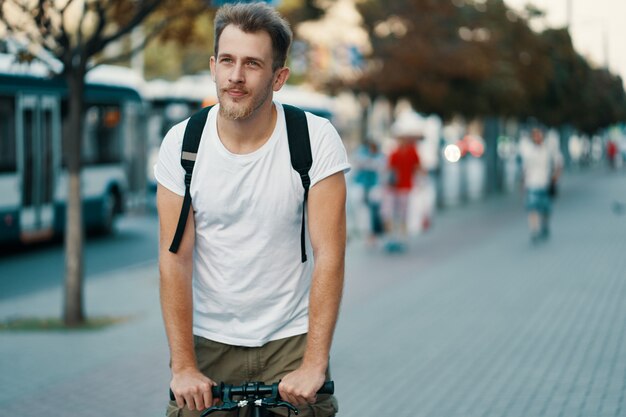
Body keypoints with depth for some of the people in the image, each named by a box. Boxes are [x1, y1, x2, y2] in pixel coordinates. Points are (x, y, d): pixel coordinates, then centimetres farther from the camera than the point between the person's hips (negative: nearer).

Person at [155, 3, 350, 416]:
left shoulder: (317, 139, -12)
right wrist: (183, 367, -13)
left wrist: (313, 365, -20)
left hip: (290, 339, -1)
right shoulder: (182, 143, -7)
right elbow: (175, 259, -9)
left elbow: (329, 254, -15)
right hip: (208, 343, 1)